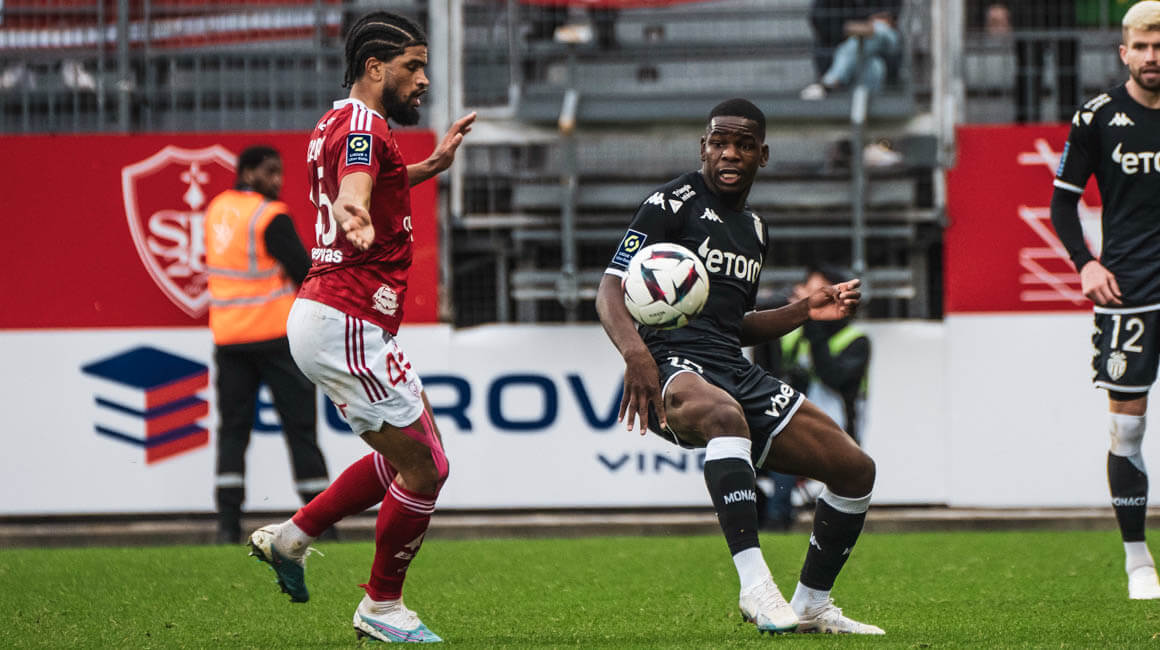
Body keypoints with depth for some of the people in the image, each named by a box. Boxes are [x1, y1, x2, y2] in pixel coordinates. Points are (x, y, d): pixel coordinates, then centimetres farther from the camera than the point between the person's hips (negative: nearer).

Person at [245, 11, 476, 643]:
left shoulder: (336, 123, 16)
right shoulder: (364, 126, -15)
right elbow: (352, 193, -37)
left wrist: (431, 165, 37)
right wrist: (356, 222, -58)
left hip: (323, 315, 10)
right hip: (346, 324, -10)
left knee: (409, 454, 20)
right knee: (425, 468, -3)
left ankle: (291, 537, 22)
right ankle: (381, 607, 9)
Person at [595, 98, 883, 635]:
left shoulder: (755, 230, 23)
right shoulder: (675, 203, 0)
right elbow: (610, 291, -8)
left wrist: (806, 310, 19)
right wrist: (635, 352, -27)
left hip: (734, 371, 8)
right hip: (671, 368, -8)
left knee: (855, 468, 2)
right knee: (725, 414, -43)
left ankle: (811, 607, 20)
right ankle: (755, 586, -49)